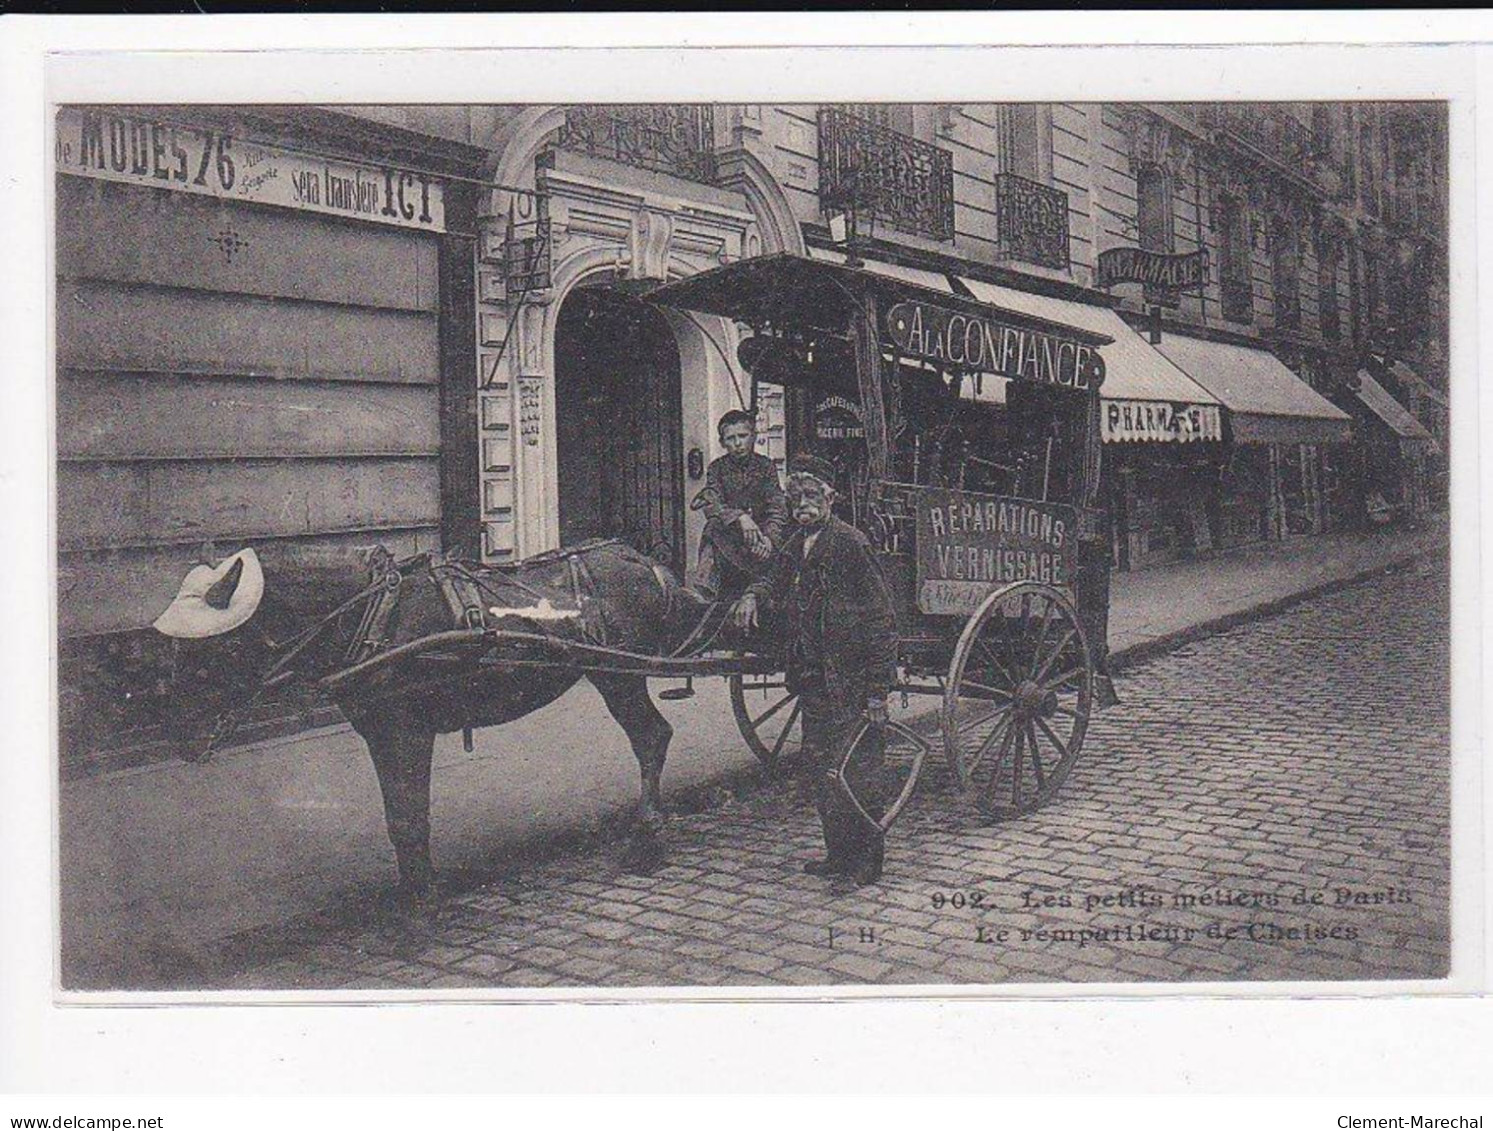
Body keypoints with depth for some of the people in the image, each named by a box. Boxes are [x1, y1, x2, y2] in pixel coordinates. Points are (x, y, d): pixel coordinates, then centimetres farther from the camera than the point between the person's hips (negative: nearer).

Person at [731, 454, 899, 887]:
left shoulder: (850, 543, -13)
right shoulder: (797, 545, 10)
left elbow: (881, 620, -14)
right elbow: (777, 580, 31)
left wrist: (877, 690, -16)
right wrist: (753, 594, 6)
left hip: (853, 688, -8)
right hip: (814, 684, 8)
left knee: (854, 775, -2)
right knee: (820, 770, 14)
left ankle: (868, 859, 13)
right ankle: (839, 852, 28)